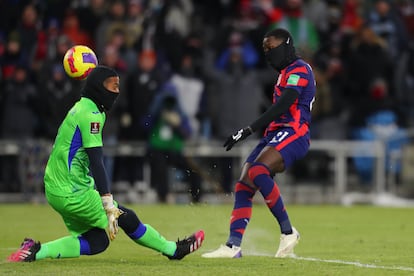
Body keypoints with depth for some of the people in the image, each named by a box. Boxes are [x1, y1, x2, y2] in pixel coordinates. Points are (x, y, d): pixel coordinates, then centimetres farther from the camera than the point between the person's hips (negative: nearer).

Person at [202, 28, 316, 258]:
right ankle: (233, 246, -5)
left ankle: (288, 232, -23)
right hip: (275, 135, 10)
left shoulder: (299, 69, -5)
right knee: (243, 186, -2)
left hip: (292, 133, -10)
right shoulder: (286, 73, 26)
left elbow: (281, 107, -17)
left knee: (257, 172, -31)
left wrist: (249, 130, -22)